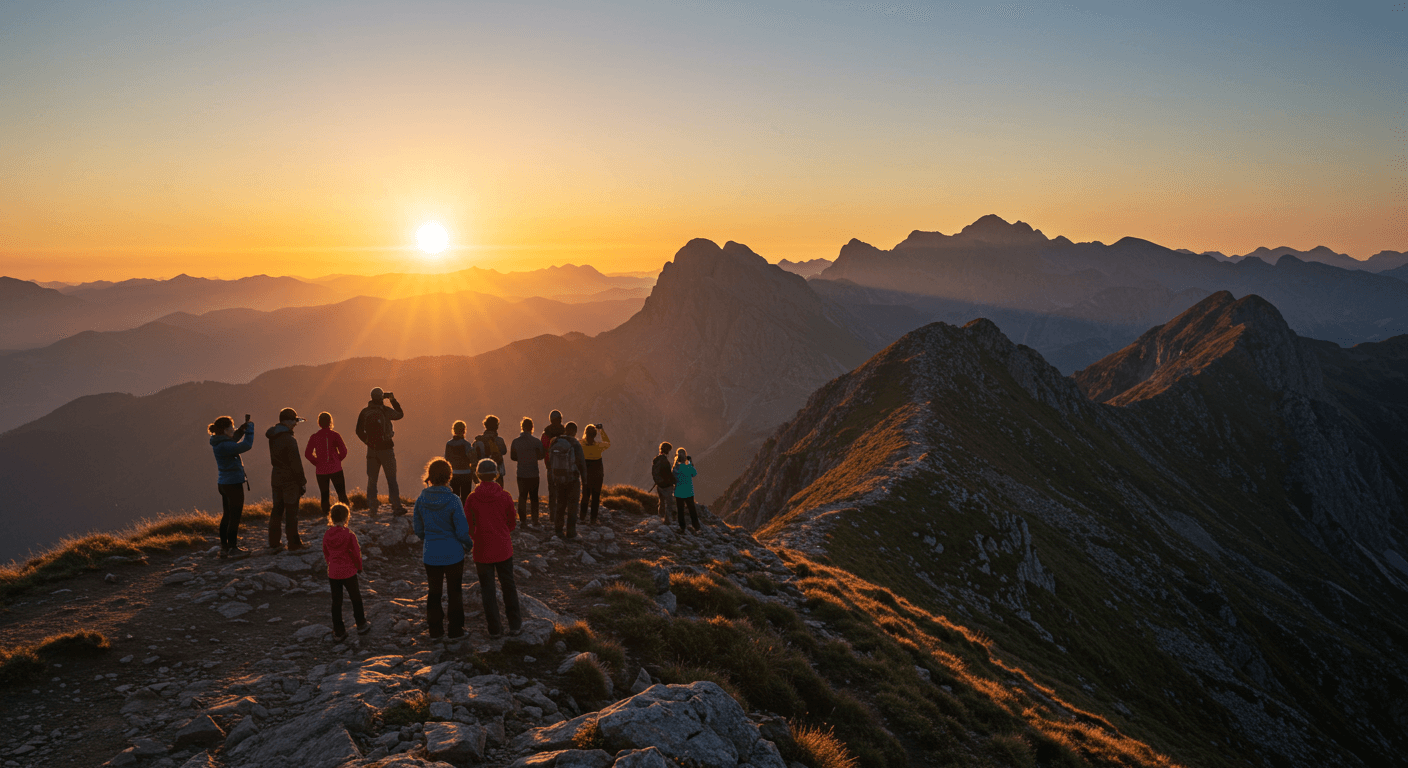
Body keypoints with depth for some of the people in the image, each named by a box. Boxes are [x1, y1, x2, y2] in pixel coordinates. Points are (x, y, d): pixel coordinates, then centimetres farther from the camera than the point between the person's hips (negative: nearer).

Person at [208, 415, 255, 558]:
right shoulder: (224, 446, -23)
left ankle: (224, 547, 24)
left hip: (224, 483, 10)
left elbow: (235, 438, 22)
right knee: (235, 517, 1)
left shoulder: (218, 442, 6)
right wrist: (250, 428, -11)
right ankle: (233, 548, 8)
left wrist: (244, 426, 7)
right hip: (233, 483, -10)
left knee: (227, 516, 17)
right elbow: (246, 445, -24)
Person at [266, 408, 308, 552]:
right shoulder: (289, 440, -21)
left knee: (276, 510, 15)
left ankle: (274, 542, 22)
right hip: (290, 480, -8)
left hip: (276, 479, 8)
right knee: (291, 512, 0)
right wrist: (302, 482, -10)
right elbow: (296, 464, -19)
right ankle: (294, 544, 7)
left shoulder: (273, 437, 3)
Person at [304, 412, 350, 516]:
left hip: (321, 471, 1)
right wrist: (337, 460, 7)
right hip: (336, 469, -1)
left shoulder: (314, 437, 0)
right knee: (341, 492, 7)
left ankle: (326, 513, 5)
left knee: (324, 494, 9)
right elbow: (343, 451, -10)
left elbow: (307, 454, -3)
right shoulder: (335, 435, -5)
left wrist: (317, 463, 8)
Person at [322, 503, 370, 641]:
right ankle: (361, 625, 26)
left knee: (336, 601, 11)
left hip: (333, 573, 3)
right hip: (348, 572, -3)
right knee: (355, 598, 14)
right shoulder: (349, 534, -16)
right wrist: (359, 567, 5)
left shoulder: (327, 535, -3)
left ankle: (338, 632, 15)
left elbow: (326, 554, 7)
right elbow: (356, 553, -11)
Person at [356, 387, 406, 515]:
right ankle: (397, 507, -3)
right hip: (386, 448, -3)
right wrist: (393, 399, 12)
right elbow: (400, 414, 8)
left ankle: (372, 507, 14)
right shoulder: (385, 410, -11)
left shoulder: (364, 412, 0)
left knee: (372, 479, 12)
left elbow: (359, 431, 4)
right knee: (391, 479, 1)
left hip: (372, 449, 3)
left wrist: (368, 442, 15)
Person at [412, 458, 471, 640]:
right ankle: (455, 631, 23)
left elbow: (418, 529, 3)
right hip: (453, 554, -3)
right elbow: (462, 531, -17)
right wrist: (469, 544, 4)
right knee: (454, 592, 14)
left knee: (434, 592, 18)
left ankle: (435, 631, 27)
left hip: (430, 554, 3)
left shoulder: (421, 500, -7)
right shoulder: (453, 500, -20)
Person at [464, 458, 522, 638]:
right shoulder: (505, 496, -10)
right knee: (508, 586, 16)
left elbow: (469, 529, -5)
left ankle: (495, 629, 15)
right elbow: (512, 524, -1)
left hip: (482, 551, 0)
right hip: (503, 549, 1)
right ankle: (514, 624, 24)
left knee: (487, 589, 10)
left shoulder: (471, 499, -11)